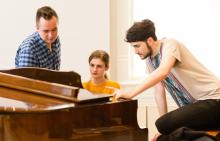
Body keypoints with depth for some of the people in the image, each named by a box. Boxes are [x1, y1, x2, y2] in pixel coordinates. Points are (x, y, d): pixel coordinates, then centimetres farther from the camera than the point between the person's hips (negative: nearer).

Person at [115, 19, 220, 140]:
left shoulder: (170, 45, -14)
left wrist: (130, 94, -34)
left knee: (162, 124, -25)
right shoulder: (149, 60, 10)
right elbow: (159, 91, 9)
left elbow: (163, 72, -32)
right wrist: (164, 130, 2)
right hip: (193, 105, 9)